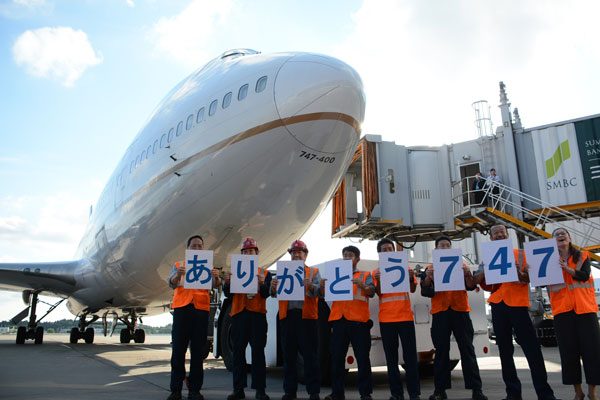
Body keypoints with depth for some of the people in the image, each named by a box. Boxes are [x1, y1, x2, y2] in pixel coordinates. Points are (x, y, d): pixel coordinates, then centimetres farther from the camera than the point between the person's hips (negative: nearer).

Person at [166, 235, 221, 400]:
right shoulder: (179, 266, 14)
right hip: (182, 308, 0)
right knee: (178, 349, -1)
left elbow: (215, 285, -1)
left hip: (201, 309, 1)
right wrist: (177, 275, -25)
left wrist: (217, 278, -24)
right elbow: (172, 284, -3)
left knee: (197, 350, 2)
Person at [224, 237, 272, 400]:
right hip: (239, 314, 2)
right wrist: (227, 283, -13)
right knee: (238, 351, 3)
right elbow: (228, 294, 7)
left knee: (258, 351, 0)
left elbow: (266, 294, -2)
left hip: (258, 315, -1)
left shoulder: (265, 273, 9)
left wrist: (262, 283, -22)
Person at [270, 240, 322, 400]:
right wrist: (273, 287, -17)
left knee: (310, 354, 0)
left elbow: (318, 290, -6)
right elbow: (275, 294, 7)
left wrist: (310, 286, -28)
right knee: (289, 355, 6)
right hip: (288, 315, 2)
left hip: (307, 315, -2)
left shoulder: (314, 272, 10)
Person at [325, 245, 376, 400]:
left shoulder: (365, 275, 11)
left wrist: (362, 285, -24)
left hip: (358, 319, -3)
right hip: (339, 319, 3)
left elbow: (371, 292, -4)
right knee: (337, 357, 4)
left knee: (362, 357, 0)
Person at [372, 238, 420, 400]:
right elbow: (378, 293, -1)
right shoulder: (376, 272, 7)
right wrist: (378, 281, -20)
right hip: (386, 319, 1)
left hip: (405, 316, 0)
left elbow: (413, 290, 1)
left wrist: (411, 278, -20)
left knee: (410, 356, -1)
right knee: (391, 358, 4)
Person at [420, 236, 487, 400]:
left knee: (467, 350, -1)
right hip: (440, 313, 0)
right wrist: (427, 277, -18)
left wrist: (468, 274, -17)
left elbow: (471, 287, 3)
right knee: (441, 352, 1)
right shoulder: (431, 268, 11)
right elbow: (426, 292, 1)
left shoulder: (461, 265, 14)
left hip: (460, 311, 0)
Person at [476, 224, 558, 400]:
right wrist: (481, 278, -7)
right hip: (498, 305, 3)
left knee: (531, 348, -6)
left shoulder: (520, 254, 6)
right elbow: (489, 286, 13)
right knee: (505, 350, 7)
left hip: (518, 304, -3)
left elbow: (531, 276, 1)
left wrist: (520, 274, -20)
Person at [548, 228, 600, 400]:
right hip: (562, 309, 1)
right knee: (569, 350, 1)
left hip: (585, 307, 0)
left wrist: (566, 269, -23)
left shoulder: (583, 256, 9)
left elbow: (585, 275, -8)